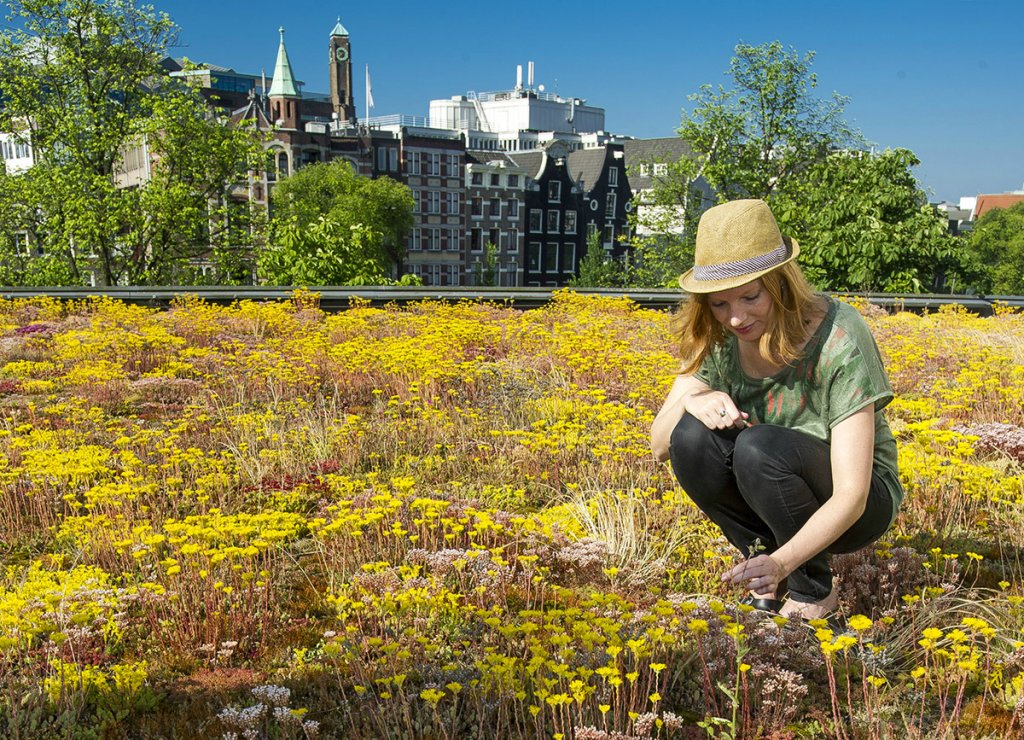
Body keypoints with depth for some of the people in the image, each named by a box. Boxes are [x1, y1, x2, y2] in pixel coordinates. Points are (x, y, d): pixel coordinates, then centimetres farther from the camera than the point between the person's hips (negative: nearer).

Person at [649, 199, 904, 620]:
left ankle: (815, 589, -8)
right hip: (771, 502, 4)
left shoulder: (840, 338, -26)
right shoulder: (719, 340, -12)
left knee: (759, 447, -34)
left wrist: (783, 563, -43)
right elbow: (659, 447, -10)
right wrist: (690, 401, -32)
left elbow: (851, 496, -29)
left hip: (859, 503, -4)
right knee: (692, 436, -25)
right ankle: (761, 561, -3)